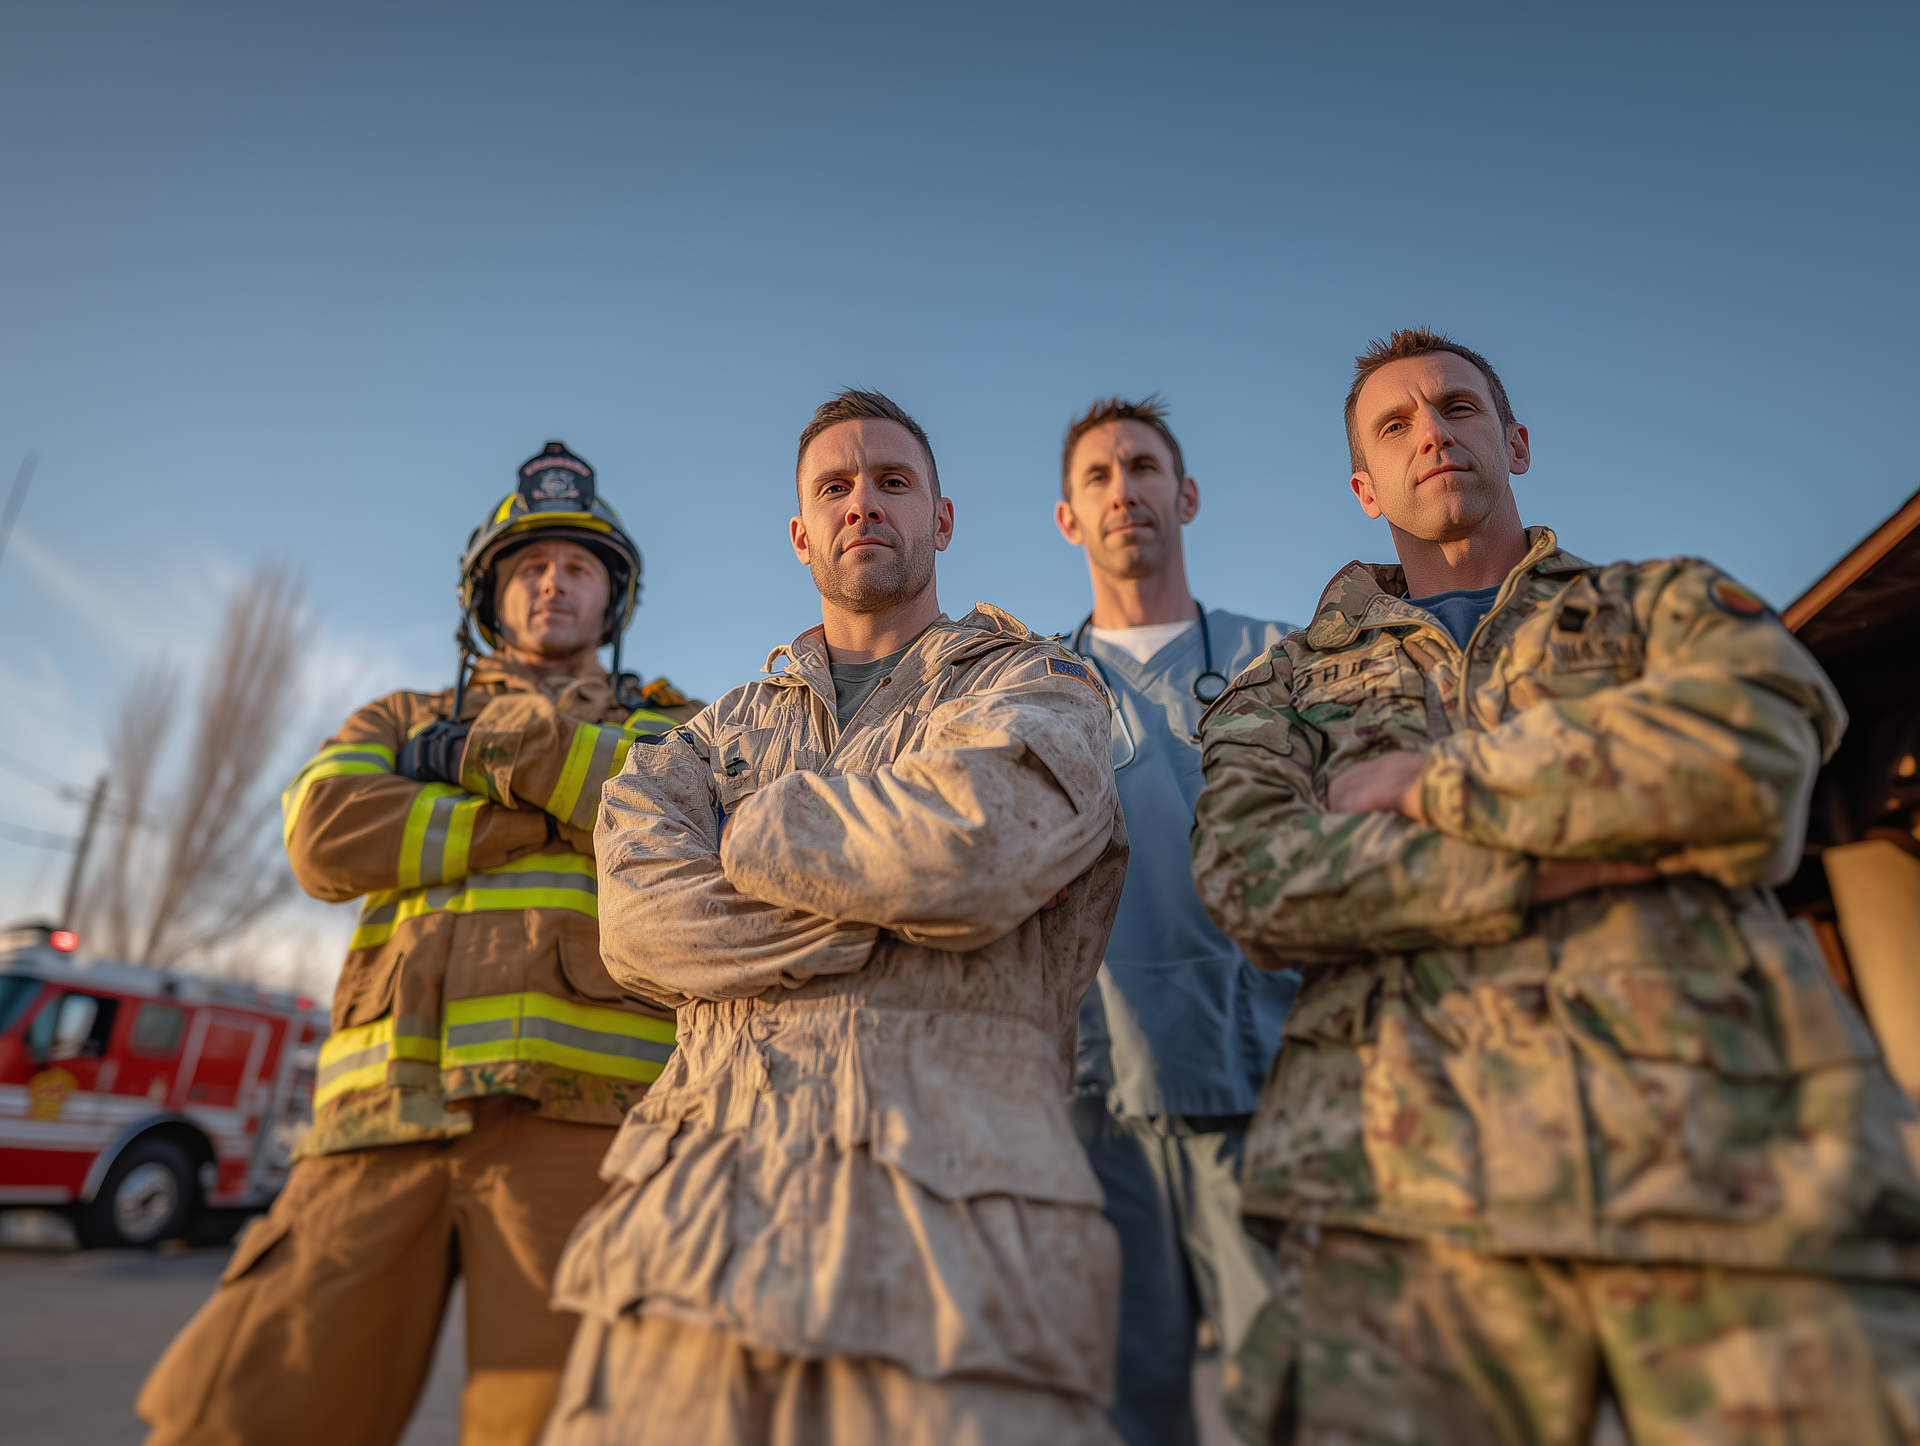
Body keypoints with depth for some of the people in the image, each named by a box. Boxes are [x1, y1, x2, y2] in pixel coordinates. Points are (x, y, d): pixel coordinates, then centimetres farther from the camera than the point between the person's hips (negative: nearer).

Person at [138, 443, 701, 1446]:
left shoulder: (679, 731, 20)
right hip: (389, 1115, 3)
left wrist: (546, 754, -3)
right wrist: (556, 816, 0)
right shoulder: (402, 722, 26)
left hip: (582, 1108, -2)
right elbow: (328, 835, 3)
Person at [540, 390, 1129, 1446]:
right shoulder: (728, 725, 20)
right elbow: (636, 917, 1)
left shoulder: (1038, 685, 9)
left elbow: (970, 838, -15)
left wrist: (747, 833, 1)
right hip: (694, 1203, 3)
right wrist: (893, 897, -8)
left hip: (950, 1208, -2)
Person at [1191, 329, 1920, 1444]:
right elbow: (1252, 881, -1)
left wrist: (1430, 780, 0)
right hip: (1406, 1182, 0)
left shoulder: (1673, 601, 20)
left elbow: (1751, 750, -5)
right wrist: (1566, 859, -7)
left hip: (1740, 1151, 1)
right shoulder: (1288, 681, 19)